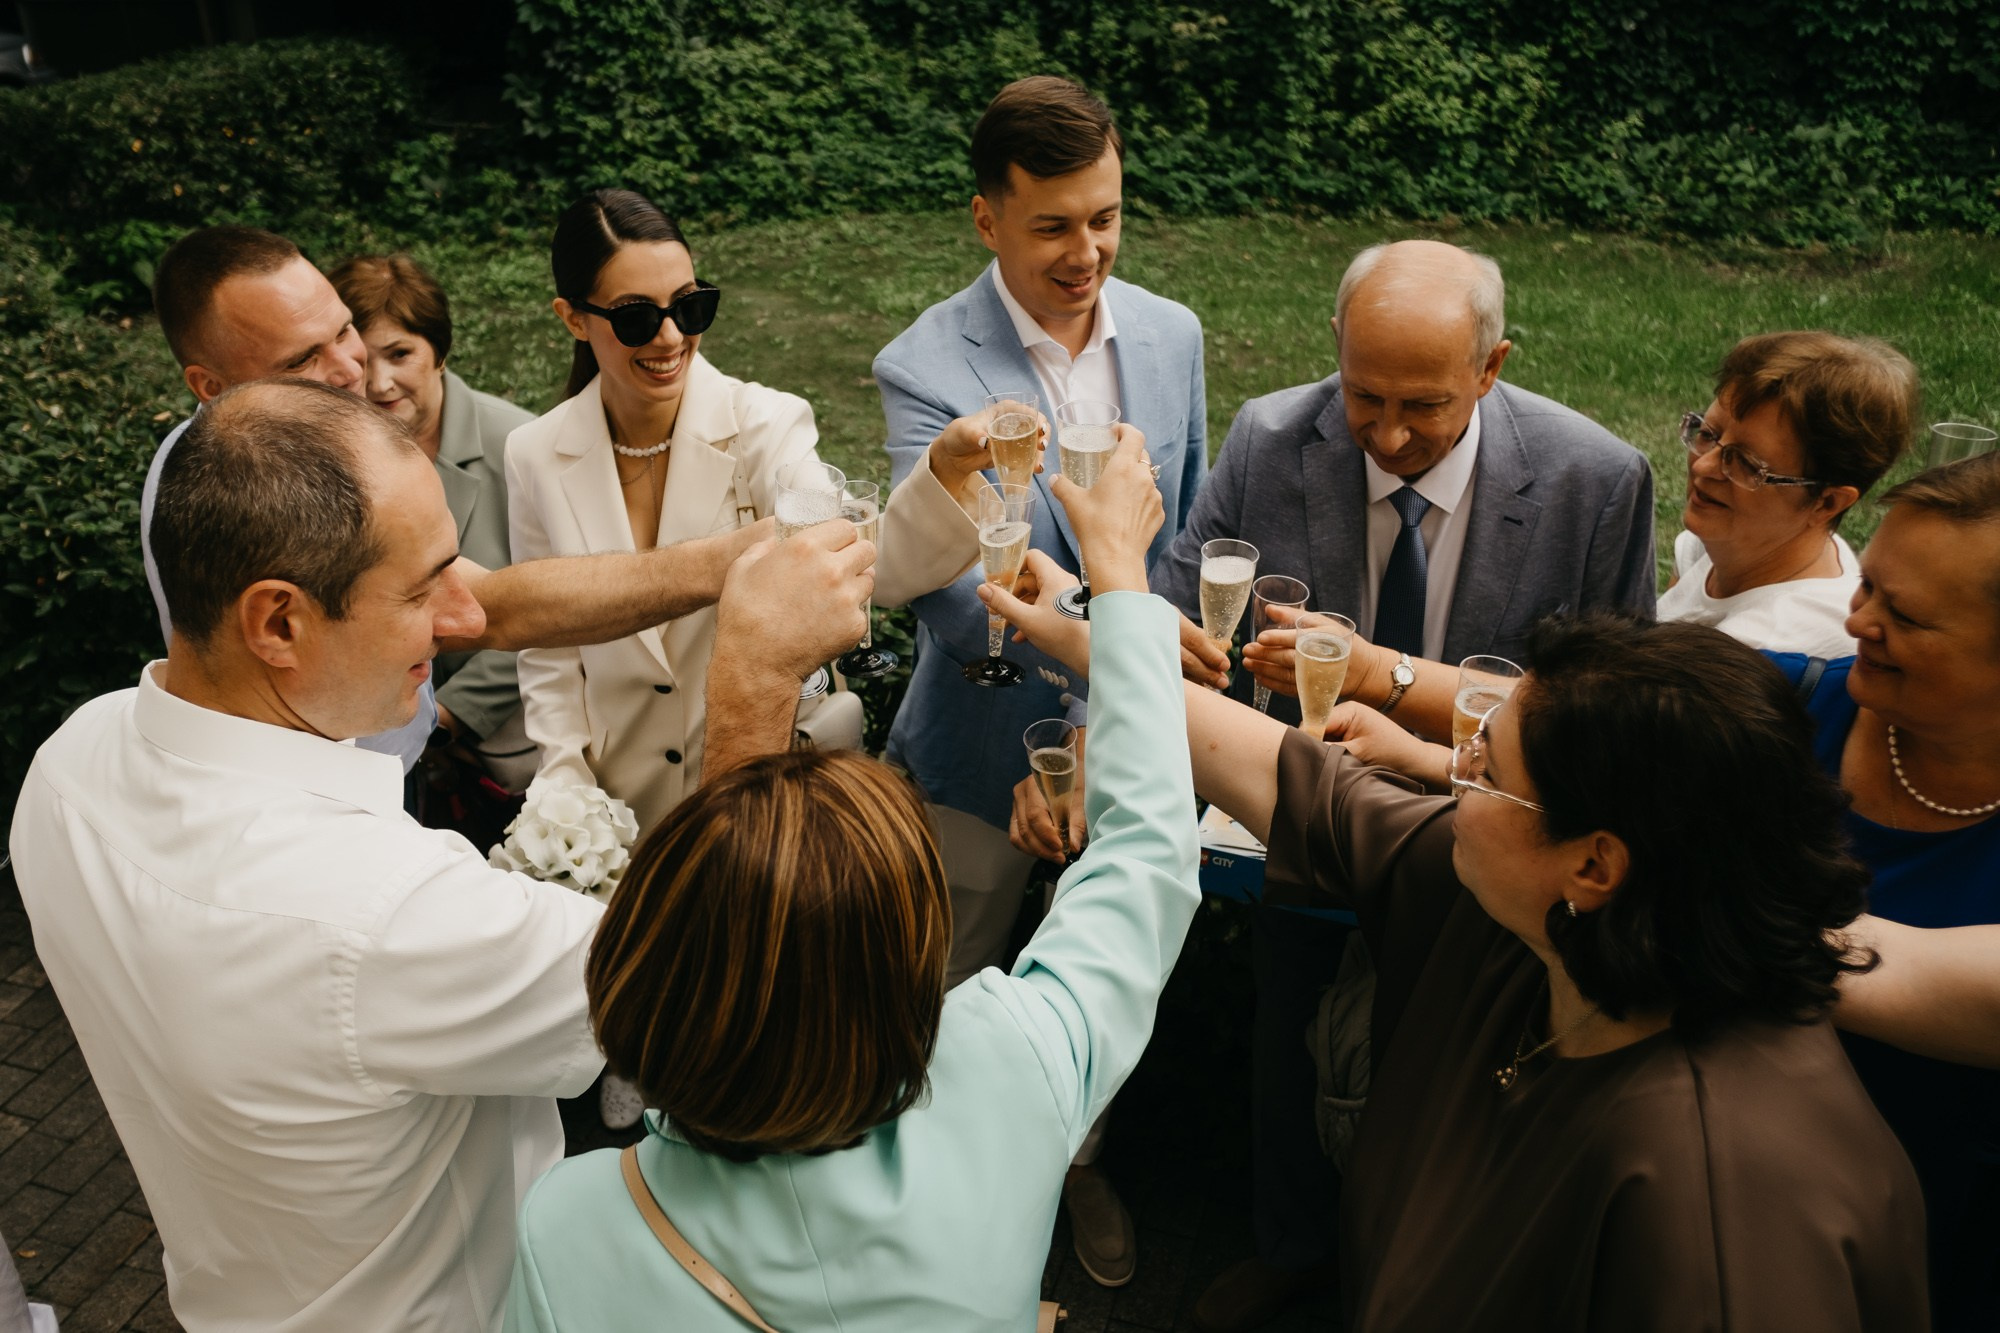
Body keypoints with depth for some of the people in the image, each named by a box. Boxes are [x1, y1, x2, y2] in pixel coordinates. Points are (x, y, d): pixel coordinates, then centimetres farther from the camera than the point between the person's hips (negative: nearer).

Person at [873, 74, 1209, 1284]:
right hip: (990, 747, -3)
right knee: (951, 1001, 18)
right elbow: (948, 585, -29)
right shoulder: (926, 369, -19)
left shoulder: (1173, 334, -3)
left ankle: (1079, 1160, 50)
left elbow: (1195, 528, 8)